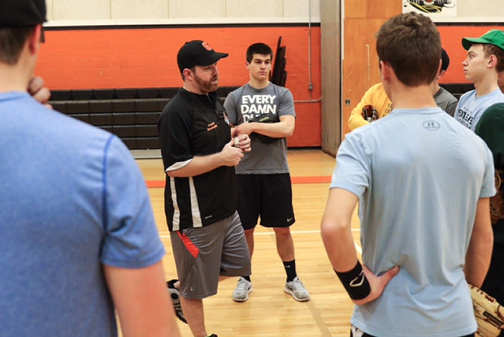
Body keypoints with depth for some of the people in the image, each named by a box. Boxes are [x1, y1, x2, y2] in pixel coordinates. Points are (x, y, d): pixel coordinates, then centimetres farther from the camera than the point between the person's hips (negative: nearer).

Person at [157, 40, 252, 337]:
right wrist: (222, 157, -20)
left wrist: (235, 143, 1)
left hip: (226, 209, 9)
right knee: (195, 286, 7)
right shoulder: (176, 112, -19)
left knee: (238, 264, 21)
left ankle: (178, 289, 36)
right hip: (194, 216, -9)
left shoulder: (215, 101, 8)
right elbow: (175, 167, -23)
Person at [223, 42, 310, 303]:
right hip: (244, 173, 0)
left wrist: (251, 127, -15)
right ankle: (245, 279, 27)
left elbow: (287, 128, -14)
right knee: (245, 230, 10)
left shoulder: (282, 94, 1)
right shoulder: (234, 97, 3)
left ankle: (292, 279, 25)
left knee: (282, 229, 9)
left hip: (276, 172, 0)